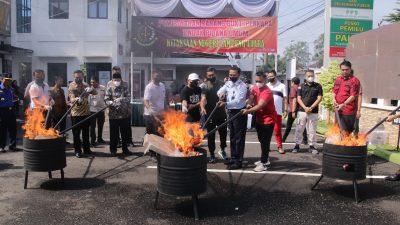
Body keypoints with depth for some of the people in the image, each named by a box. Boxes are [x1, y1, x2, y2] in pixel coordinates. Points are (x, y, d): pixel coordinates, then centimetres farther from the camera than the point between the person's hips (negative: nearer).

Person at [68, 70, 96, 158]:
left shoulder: (85, 85, 7)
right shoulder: (71, 86, -8)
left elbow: (95, 93, -2)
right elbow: (72, 99, -20)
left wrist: (91, 89, -25)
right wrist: (77, 99, -43)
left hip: (86, 113, 5)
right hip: (76, 114, -5)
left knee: (86, 133, 15)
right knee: (76, 133, 0)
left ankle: (86, 149, 26)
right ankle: (77, 151, 10)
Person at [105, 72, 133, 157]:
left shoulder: (125, 86, 2)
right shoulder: (110, 87, -2)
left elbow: (128, 97, -3)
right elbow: (106, 100, -6)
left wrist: (121, 99, -22)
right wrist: (113, 103, -24)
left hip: (125, 113, 2)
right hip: (113, 114, -2)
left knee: (125, 133, 11)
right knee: (114, 133, 4)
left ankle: (125, 149, 25)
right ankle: (113, 150, 18)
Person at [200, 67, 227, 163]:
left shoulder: (221, 84, 5)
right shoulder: (205, 86, -2)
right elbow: (203, 99, -16)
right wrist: (202, 108, -34)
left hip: (221, 113, 2)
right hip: (210, 114, -2)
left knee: (223, 132, 10)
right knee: (211, 135, 5)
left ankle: (222, 150, 32)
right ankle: (212, 154, 16)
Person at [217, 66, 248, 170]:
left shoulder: (242, 86, -17)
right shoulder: (228, 83, 8)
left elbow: (237, 101, -27)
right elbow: (219, 91, 16)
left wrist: (226, 104, -42)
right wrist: (221, 93, -9)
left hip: (239, 113, -8)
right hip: (231, 112, 8)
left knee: (239, 138, -1)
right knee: (232, 137, 16)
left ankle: (238, 161, 6)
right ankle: (233, 158, 28)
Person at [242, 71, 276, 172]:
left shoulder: (267, 92, -24)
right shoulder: (254, 88, 2)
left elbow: (260, 106, -34)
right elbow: (251, 98, -7)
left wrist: (248, 111, -46)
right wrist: (248, 104, -29)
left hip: (268, 120, -8)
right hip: (259, 119, 9)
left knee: (265, 142, -5)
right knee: (261, 141, 18)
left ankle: (264, 164, 1)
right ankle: (265, 159, 32)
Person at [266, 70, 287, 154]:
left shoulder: (282, 86, 3)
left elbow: (285, 99, 2)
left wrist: (285, 110, -5)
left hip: (277, 111, -2)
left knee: (277, 130, 0)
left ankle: (279, 146, 5)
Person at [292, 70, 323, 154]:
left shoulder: (318, 86, 6)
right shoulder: (301, 86, 8)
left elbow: (319, 98, 0)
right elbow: (299, 98, 3)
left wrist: (311, 107, -11)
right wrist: (305, 108, -11)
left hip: (313, 112, 0)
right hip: (302, 111, 1)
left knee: (312, 130, 3)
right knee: (299, 129, 1)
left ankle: (312, 146, 11)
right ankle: (297, 145, 9)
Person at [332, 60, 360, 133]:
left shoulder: (354, 80, -7)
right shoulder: (338, 79, 15)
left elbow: (353, 96, -14)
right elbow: (334, 91, 18)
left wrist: (343, 104, -23)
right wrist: (334, 99, -2)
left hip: (349, 112, -6)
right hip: (338, 110, 6)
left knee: (348, 132, -5)